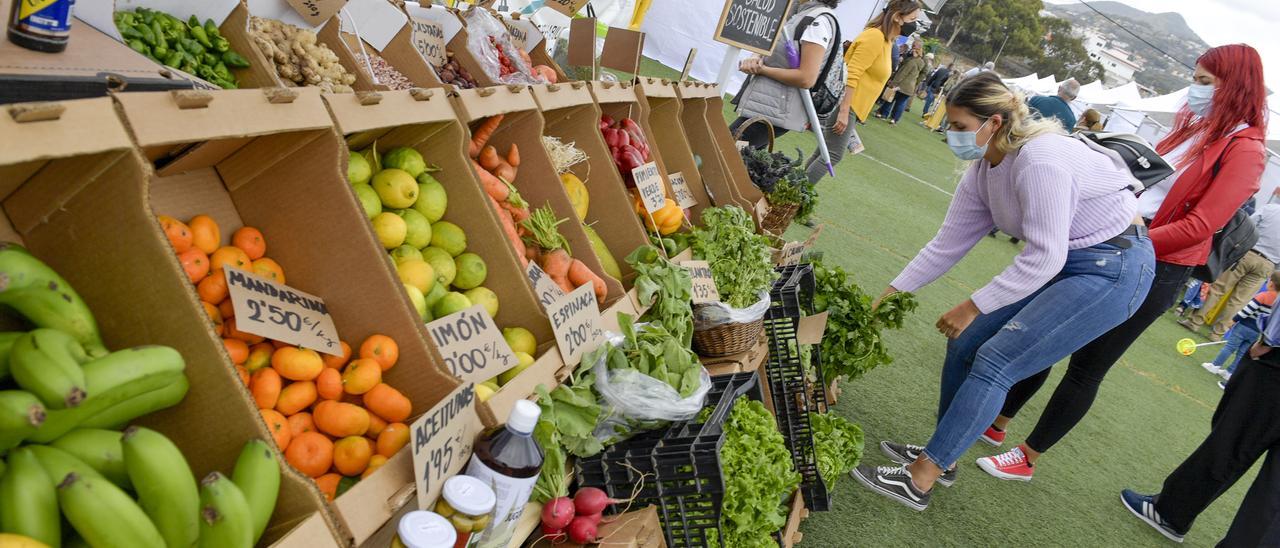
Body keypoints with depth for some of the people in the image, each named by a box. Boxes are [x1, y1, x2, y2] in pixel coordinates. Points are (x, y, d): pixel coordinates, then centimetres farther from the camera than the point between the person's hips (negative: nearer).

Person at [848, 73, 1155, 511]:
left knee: (994, 362, -14)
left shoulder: (1039, 161, -27)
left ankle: (919, 481, -8)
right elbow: (947, 244, 5)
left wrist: (973, 306, -22)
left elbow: (1043, 259, -28)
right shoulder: (983, 171, 0)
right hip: (1062, 261, 9)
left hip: (1112, 268, -9)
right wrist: (889, 293, 4)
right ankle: (942, 457, 20)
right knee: (966, 343, 4)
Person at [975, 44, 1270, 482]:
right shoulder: (1191, 130, 13)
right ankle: (996, 423, 25)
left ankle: (1026, 459, 12)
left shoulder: (1243, 150, -11)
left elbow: (1200, 227, -18)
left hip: (1157, 271, -8)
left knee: (1086, 368, 0)